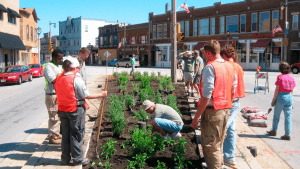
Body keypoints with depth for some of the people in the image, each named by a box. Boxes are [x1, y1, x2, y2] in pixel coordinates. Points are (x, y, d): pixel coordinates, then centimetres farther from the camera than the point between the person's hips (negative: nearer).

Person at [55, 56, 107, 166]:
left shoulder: (59, 79, 5)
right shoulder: (76, 79, -16)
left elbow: (61, 94, 12)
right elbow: (86, 95, -14)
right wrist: (101, 95, -4)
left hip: (62, 110, 6)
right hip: (75, 110, -6)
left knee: (65, 134, 15)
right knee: (77, 134, 5)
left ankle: (65, 158, 24)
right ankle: (77, 158, 14)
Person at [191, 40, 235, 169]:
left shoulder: (210, 67, -15)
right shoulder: (230, 67, 10)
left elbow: (207, 95, -20)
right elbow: (232, 91, 15)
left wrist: (196, 117, -16)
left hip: (212, 111, -8)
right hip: (226, 110, 8)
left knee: (210, 147, 3)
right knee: (219, 145, 22)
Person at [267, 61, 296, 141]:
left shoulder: (280, 77, -11)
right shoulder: (291, 78, 4)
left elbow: (277, 90, -10)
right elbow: (292, 90, 9)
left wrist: (274, 99, -3)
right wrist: (290, 99, 18)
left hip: (281, 96, -4)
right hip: (289, 97, 4)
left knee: (276, 115, 12)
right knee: (288, 116, 6)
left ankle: (274, 131, 26)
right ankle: (287, 134, 7)